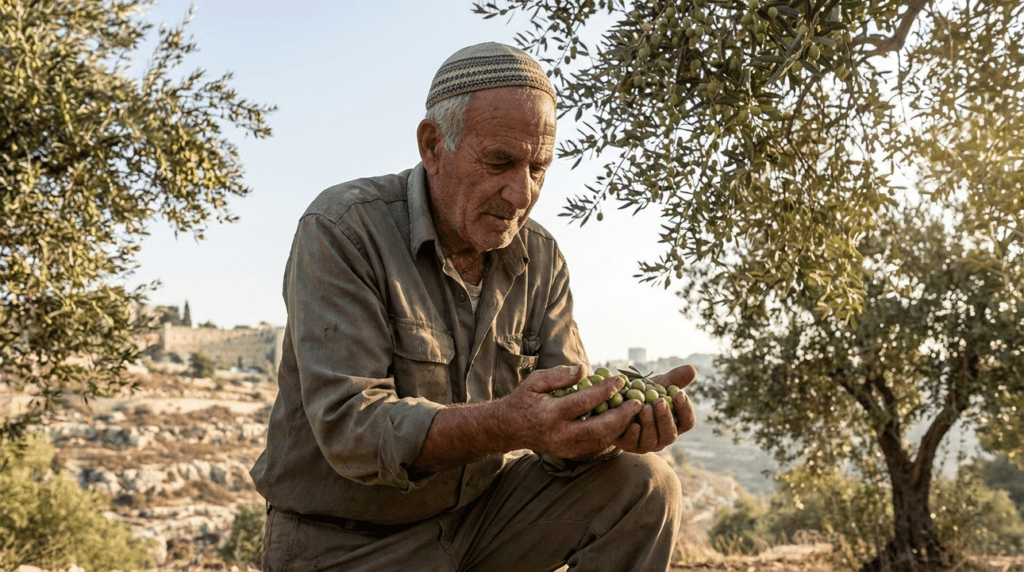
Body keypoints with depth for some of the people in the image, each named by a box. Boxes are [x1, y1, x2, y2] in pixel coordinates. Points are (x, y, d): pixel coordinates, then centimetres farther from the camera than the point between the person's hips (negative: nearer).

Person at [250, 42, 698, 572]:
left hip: (480, 507, 5)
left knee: (644, 486, -11)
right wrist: (506, 426, -41)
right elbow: (348, 426, -27)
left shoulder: (540, 257, 0)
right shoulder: (339, 231, -18)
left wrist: (617, 422, -27)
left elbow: (561, 426, -3)